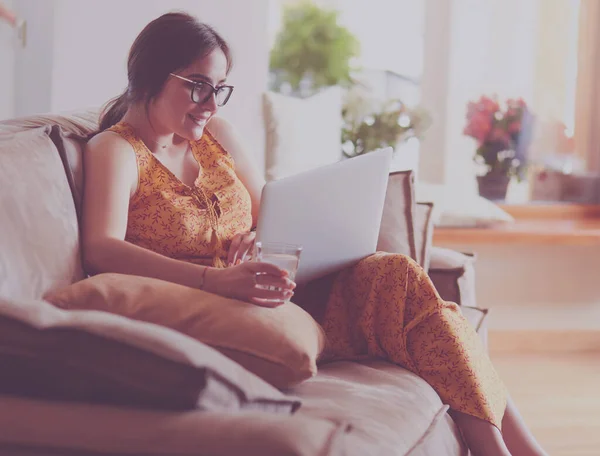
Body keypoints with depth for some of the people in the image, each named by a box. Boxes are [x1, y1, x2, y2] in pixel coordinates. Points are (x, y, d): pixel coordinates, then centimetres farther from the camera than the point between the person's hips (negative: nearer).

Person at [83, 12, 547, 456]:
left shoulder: (217, 134, 16)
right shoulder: (114, 150, -5)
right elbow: (102, 250, -22)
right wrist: (213, 279, -37)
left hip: (263, 293, 7)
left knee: (394, 273, -18)